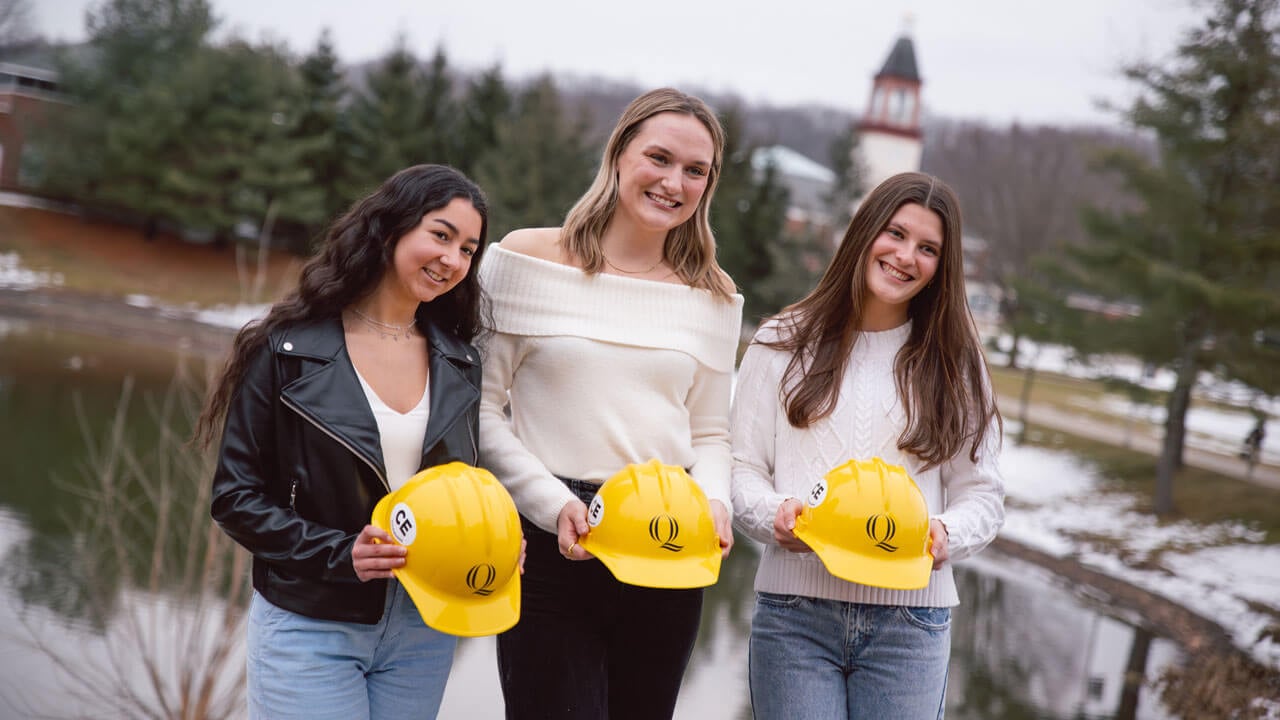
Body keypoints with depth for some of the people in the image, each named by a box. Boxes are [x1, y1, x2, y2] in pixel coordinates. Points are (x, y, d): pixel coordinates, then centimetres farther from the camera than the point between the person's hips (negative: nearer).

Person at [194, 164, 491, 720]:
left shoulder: (460, 364, 6)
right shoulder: (289, 349, -8)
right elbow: (235, 496, -7)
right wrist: (339, 553, -18)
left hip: (424, 628, 5)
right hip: (310, 628, -4)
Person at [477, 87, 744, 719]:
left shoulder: (712, 297, 10)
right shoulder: (528, 259, -2)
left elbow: (710, 435, 14)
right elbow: (481, 408, -3)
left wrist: (712, 502, -7)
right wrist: (553, 504, -14)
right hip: (549, 548, -3)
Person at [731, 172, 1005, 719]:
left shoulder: (952, 362, 10)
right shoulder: (782, 343, 8)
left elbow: (982, 494, 7)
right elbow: (741, 468, 5)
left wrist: (944, 534, -13)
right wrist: (775, 515, -15)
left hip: (909, 618, 1)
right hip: (793, 613, -1)